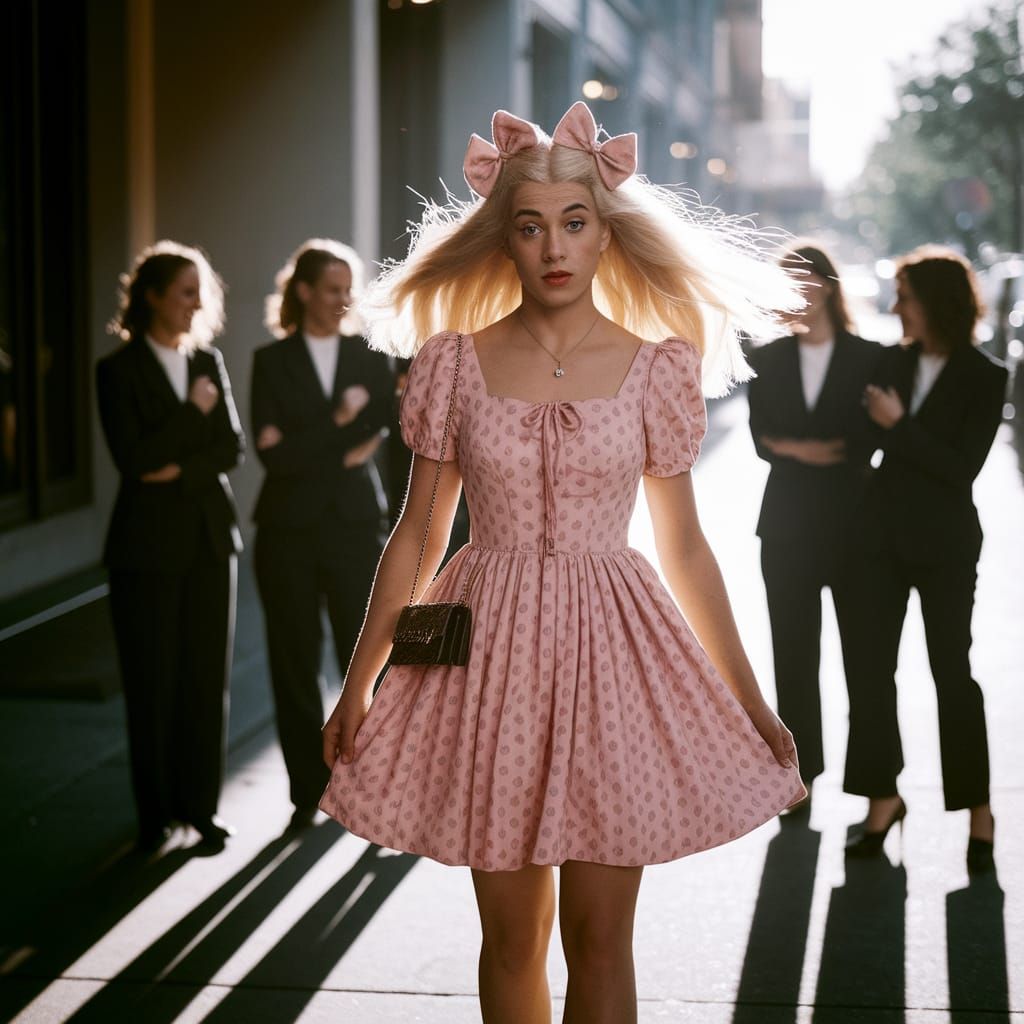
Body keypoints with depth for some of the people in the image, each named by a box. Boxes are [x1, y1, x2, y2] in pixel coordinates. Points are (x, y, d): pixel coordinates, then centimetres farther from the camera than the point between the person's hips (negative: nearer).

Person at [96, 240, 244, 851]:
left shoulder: (209, 361, 9)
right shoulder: (119, 371, -4)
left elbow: (232, 449, 2)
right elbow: (133, 459, -14)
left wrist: (181, 470, -12)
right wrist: (192, 412, -12)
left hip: (211, 536, 4)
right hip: (149, 543, -4)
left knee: (208, 675, 5)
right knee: (153, 679, 2)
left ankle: (200, 804, 15)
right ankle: (156, 812, 13)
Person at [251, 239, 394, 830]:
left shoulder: (370, 358, 8)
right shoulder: (272, 362, 2)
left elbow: (380, 428, -5)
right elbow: (271, 454, -8)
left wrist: (303, 447, -12)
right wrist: (338, 427, -12)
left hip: (356, 525, 0)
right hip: (290, 531, 0)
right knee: (296, 665, 5)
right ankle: (310, 792, 16)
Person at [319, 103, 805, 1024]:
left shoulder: (655, 369, 0)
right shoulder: (455, 362, 1)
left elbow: (683, 547, 6)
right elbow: (418, 536, 7)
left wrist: (753, 707, 8)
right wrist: (357, 686, 8)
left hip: (608, 648, -1)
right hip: (488, 645, 1)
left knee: (598, 938, 1)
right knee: (511, 936, 8)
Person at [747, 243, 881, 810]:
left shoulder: (869, 358, -1)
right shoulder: (768, 359, 9)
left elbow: (874, 440, -3)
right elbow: (760, 438, 4)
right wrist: (797, 450, -15)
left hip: (853, 523, -3)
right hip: (788, 524, 3)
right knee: (793, 653, 5)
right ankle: (801, 776, 13)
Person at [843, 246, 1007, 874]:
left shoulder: (984, 377, -9)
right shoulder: (894, 361, 4)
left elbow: (963, 468, -15)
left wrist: (898, 425, -17)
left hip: (945, 542, -5)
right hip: (885, 533, 5)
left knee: (952, 670, 0)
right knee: (871, 665, 4)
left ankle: (979, 808, 12)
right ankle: (883, 797, 15)